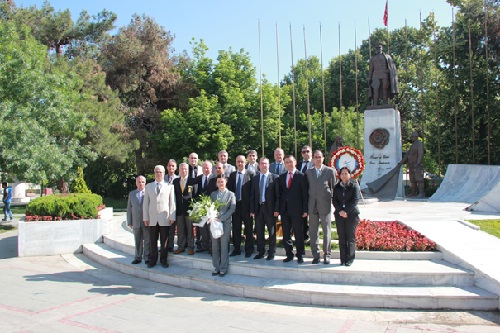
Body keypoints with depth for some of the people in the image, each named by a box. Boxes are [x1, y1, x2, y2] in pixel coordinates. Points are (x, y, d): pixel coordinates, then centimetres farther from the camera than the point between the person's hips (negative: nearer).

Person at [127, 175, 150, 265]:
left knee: (147, 241, 2)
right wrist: (129, 222, 5)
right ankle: (138, 257, 21)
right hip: (136, 222, 3)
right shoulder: (132, 194, 11)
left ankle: (147, 258, 11)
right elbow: (129, 208, 11)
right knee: (137, 241, 11)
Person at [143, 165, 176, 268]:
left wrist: (172, 217, -4)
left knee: (164, 241, 3)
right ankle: (153, 260, 17)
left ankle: (163, 260, 16)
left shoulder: (169, 186, 6)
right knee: (152, 241, 5)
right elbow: (145, 203, 10)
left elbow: (172, 202, 3)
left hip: (165, 218, -1)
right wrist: (145, 217, 3)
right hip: (152, 219, 2)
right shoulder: (148, 186, 13)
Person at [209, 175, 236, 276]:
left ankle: (223, 268, 10)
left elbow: (232, 209, -6)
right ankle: (216, 267, 17)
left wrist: (221, 219, -13)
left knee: (224, 246, 0)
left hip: (225, 223, -3)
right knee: (215, 246, 6)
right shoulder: (213, 194, 13)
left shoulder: (230, 194, 3)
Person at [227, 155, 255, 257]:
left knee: (248, 228, 5)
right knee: (235, 228, 10)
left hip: (246, 204, -4)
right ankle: (236, 249, 22)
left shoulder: (250, 174, -3)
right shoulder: (232, 175, 10)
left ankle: (249, 249, 17)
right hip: (235, 204, 4)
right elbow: (229, 189, 8)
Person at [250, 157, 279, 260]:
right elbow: (252, 195, 8)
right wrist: (252, 210, 2)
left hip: (270, 208, -3)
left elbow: (277, 194, -5)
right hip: (258, 207, 4)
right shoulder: (255, 178, 10)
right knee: (259, 231, 9)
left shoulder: (274, 177, -2)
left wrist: (276, 209, -12)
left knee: (272, 231, 5)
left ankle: (271, 253, 15)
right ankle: (260, 252, 20)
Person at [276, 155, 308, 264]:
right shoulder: (281, 177, 12)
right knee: (286, 233, 9)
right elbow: (279, 194, 11)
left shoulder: (301, 176, -2)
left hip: (296, 209, -4)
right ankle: (289, 255, 20)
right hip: (284, 209, 5)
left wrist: (305, 210, -10)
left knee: (298, 233, 3)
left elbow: (305, 194, -5)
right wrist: (277, 209, 4)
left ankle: (300, 255, 15)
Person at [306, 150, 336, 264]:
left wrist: (332, 201, 2)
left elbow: (334, 187, 5)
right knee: (313, 231, 6)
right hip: (312, 206, 3)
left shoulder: (330, 171, 1)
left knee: (326, 231, 4)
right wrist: (306, 205, 5)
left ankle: (327, 255, 15)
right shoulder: (308, 172, 10)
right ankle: (315, 255, 15)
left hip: (325, 205, -3)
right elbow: (307, 188, 10)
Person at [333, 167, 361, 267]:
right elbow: (334, 200, 7)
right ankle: (343, 259, 9)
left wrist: (346, 211, -14)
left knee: (350, 237, -1)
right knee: (342, 237, 3)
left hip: (352, 214, -3)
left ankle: (349, 259, 5)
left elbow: (355, 200, -6)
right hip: (339, 214, 3)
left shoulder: (354, 185, 2)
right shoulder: (337, 187, 12)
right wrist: (340, 211, -9)